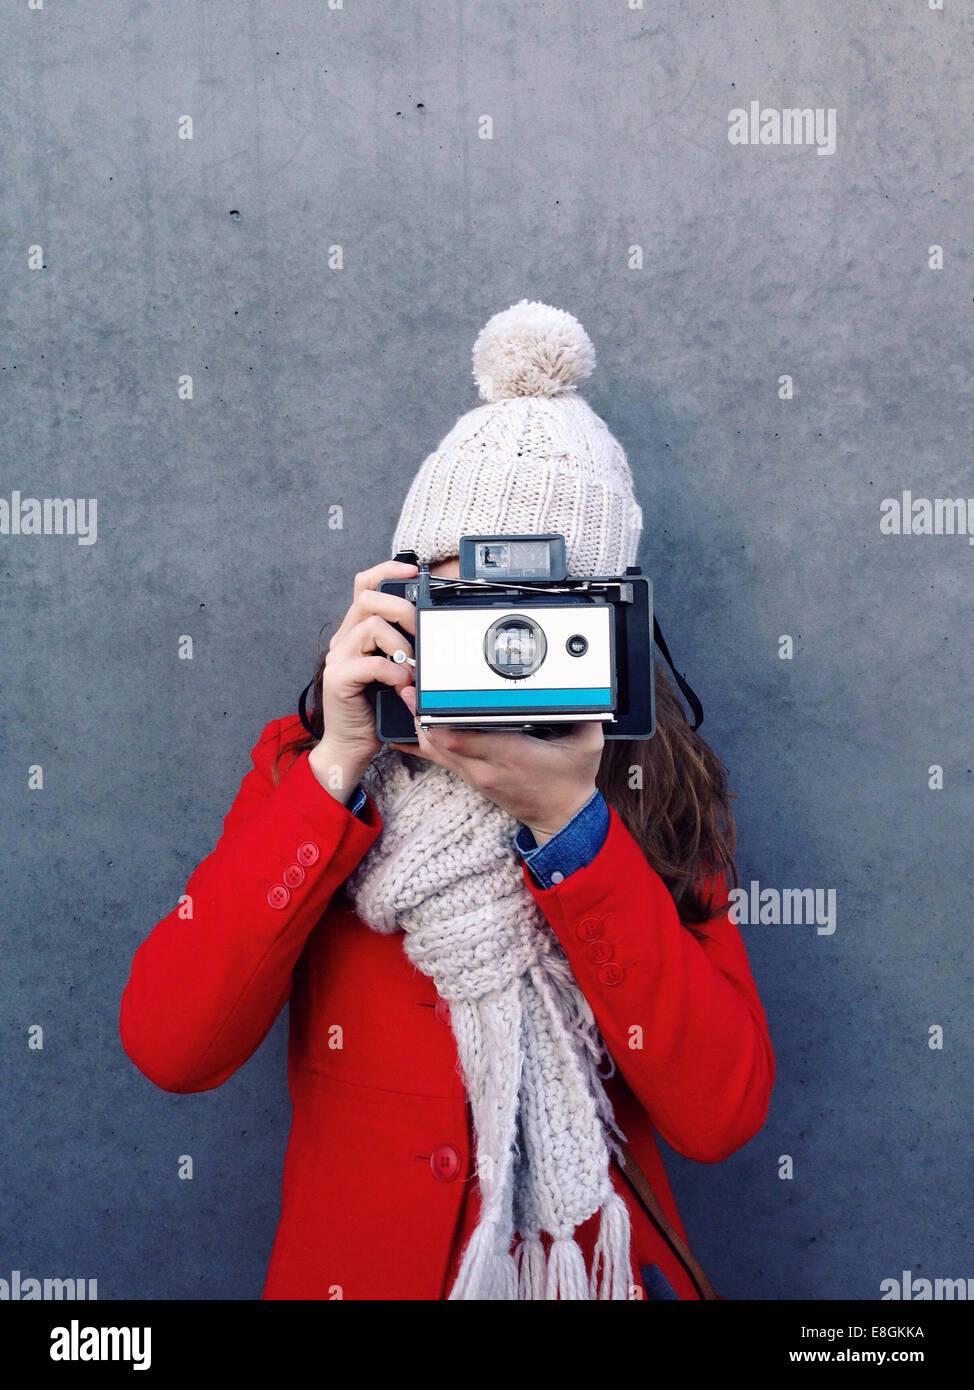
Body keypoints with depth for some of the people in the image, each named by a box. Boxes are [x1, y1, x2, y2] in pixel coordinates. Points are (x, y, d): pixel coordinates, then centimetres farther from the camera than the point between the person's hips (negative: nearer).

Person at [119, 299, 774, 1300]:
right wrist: (339, 766, -16)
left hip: (599, 1266, 0)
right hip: (355, 1265, 1)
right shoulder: (306, 760, -1)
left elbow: (723, 1115, -11)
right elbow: (165, 1048, -12)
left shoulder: (657, 789, -2)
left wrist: (569, 820, -18)